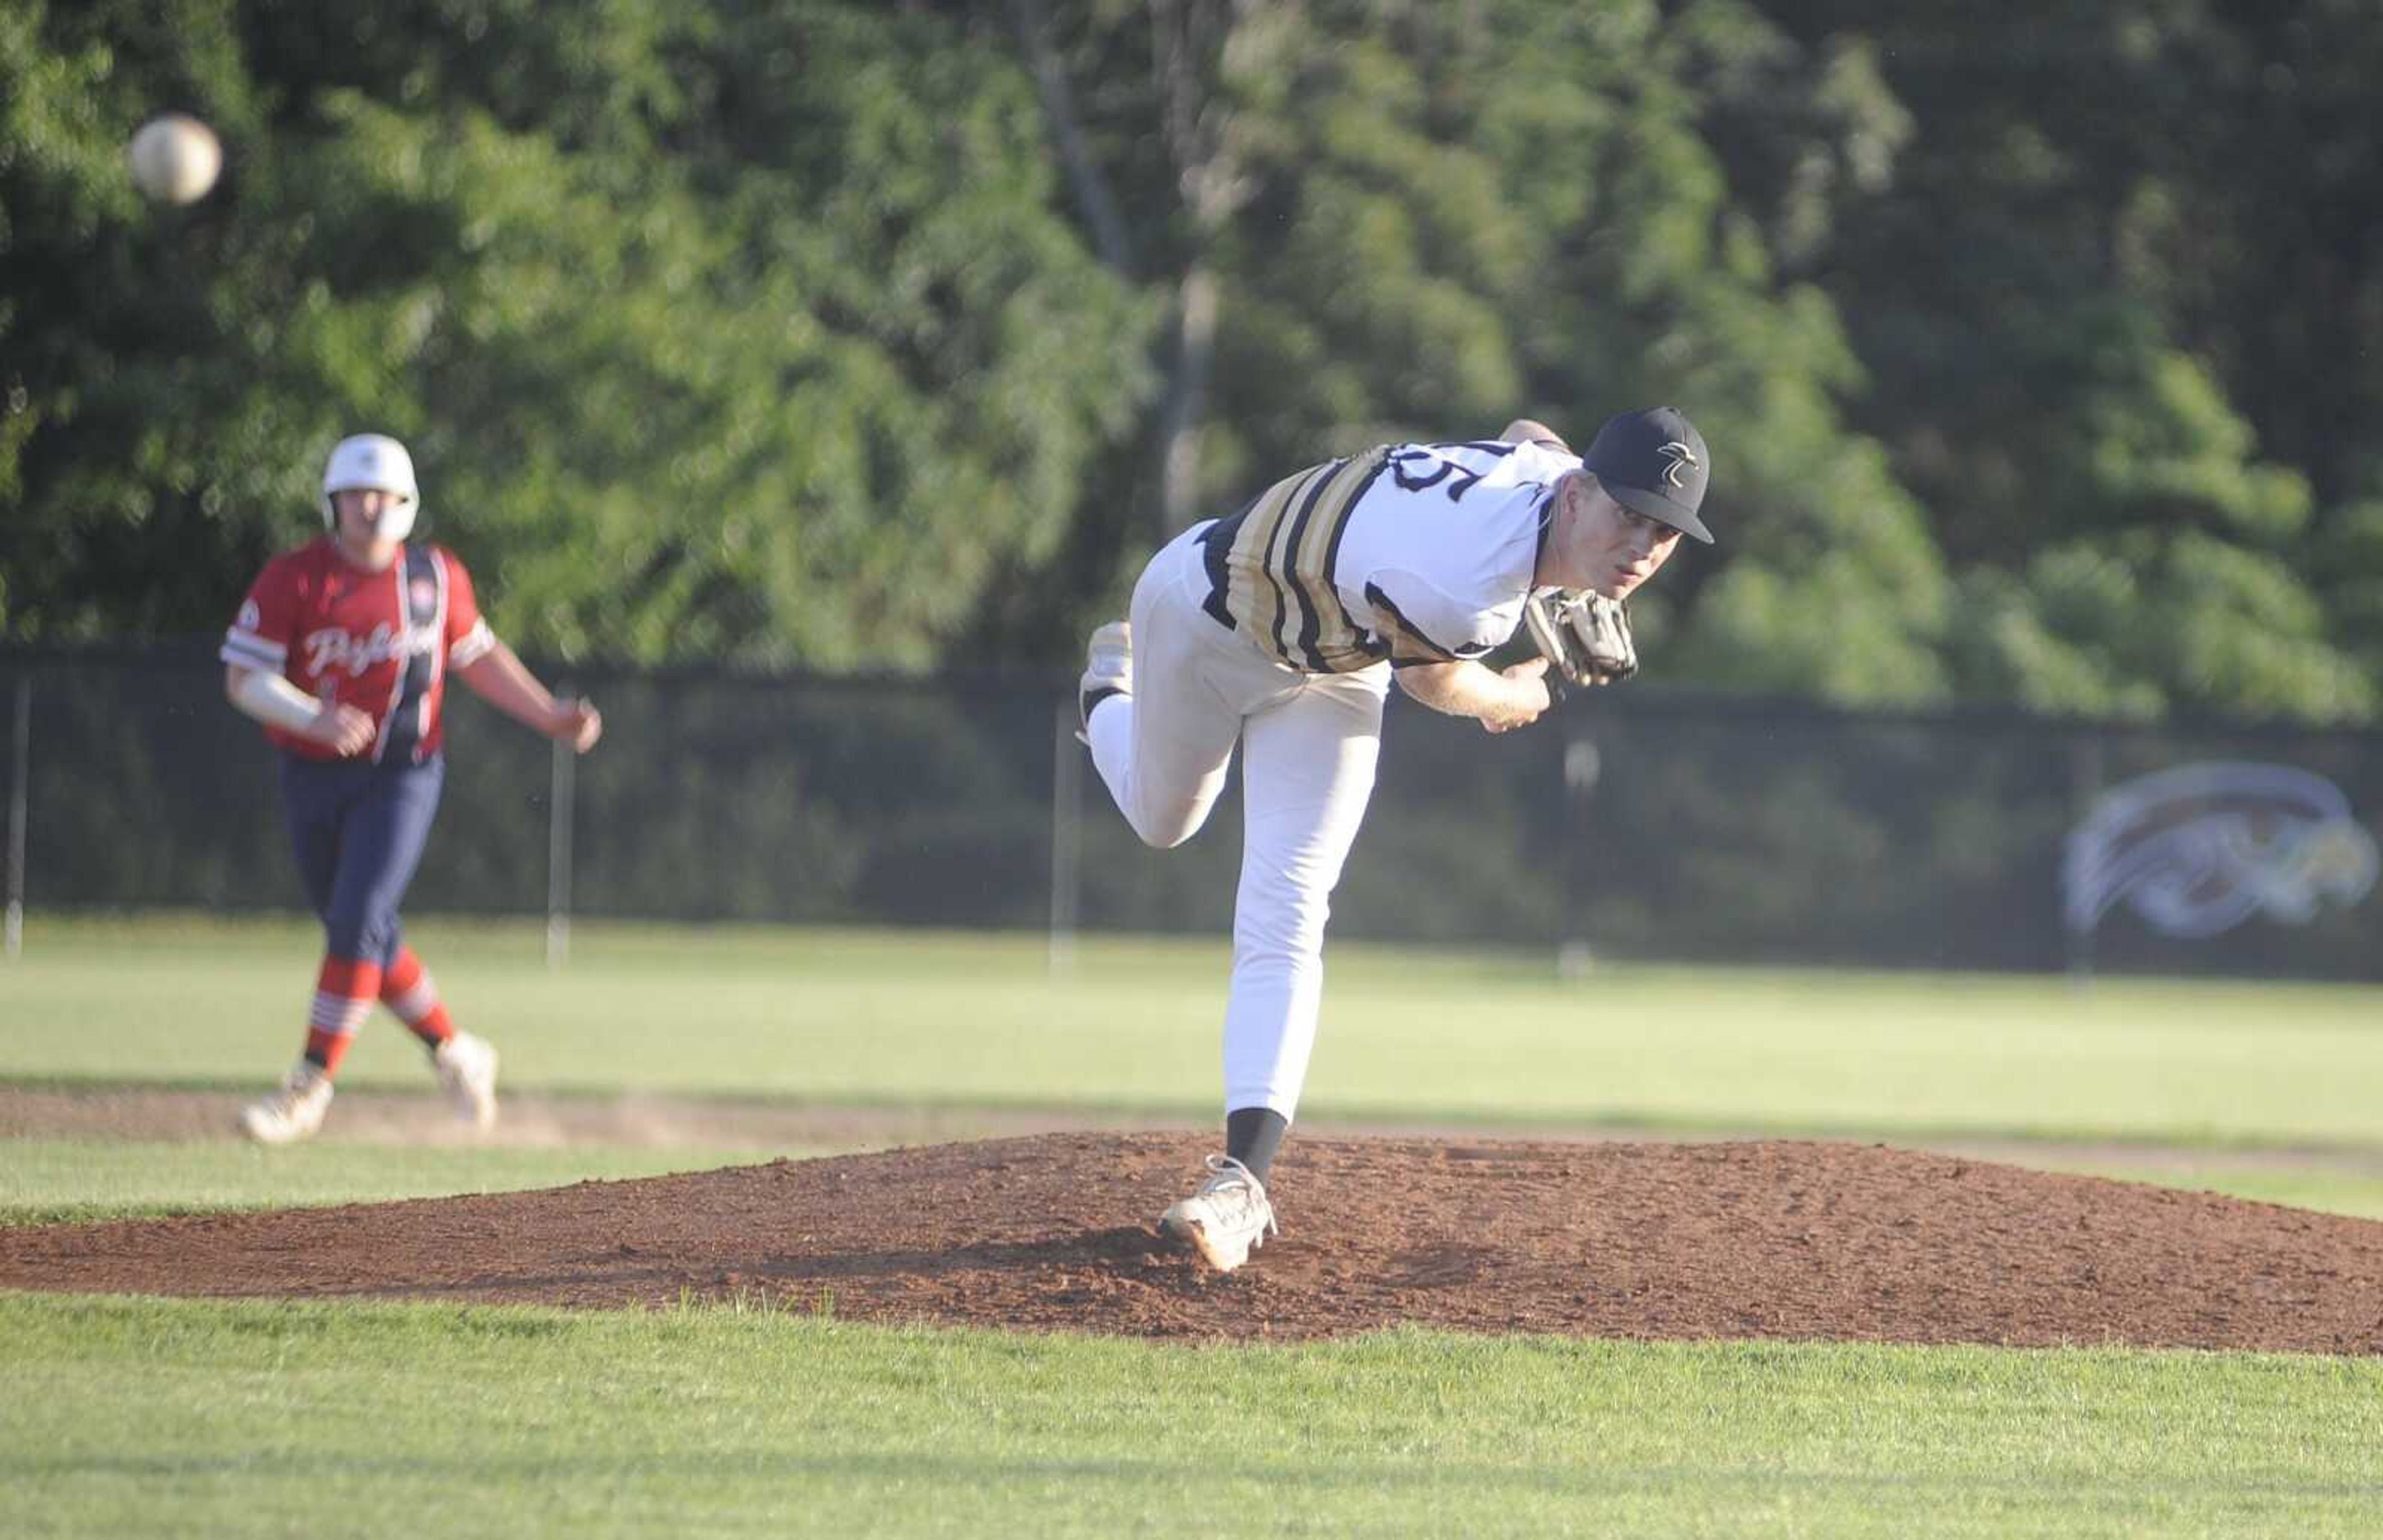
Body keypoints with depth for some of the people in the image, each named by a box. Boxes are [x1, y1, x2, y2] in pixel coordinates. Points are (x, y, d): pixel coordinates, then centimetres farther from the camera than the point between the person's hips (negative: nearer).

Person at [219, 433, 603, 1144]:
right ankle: (454, 1053, 30)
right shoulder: (294, 578, -6)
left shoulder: (436, 576, 1)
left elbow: (478, 656, 16)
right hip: (312, 780, 1)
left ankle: (309, 1088, -11)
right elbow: (243, 677, -13)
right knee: (356, 932, 10)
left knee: (358, 922, -15)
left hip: (401, 778, -1)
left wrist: (550, 716, 7)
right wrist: (315, 718, -30)